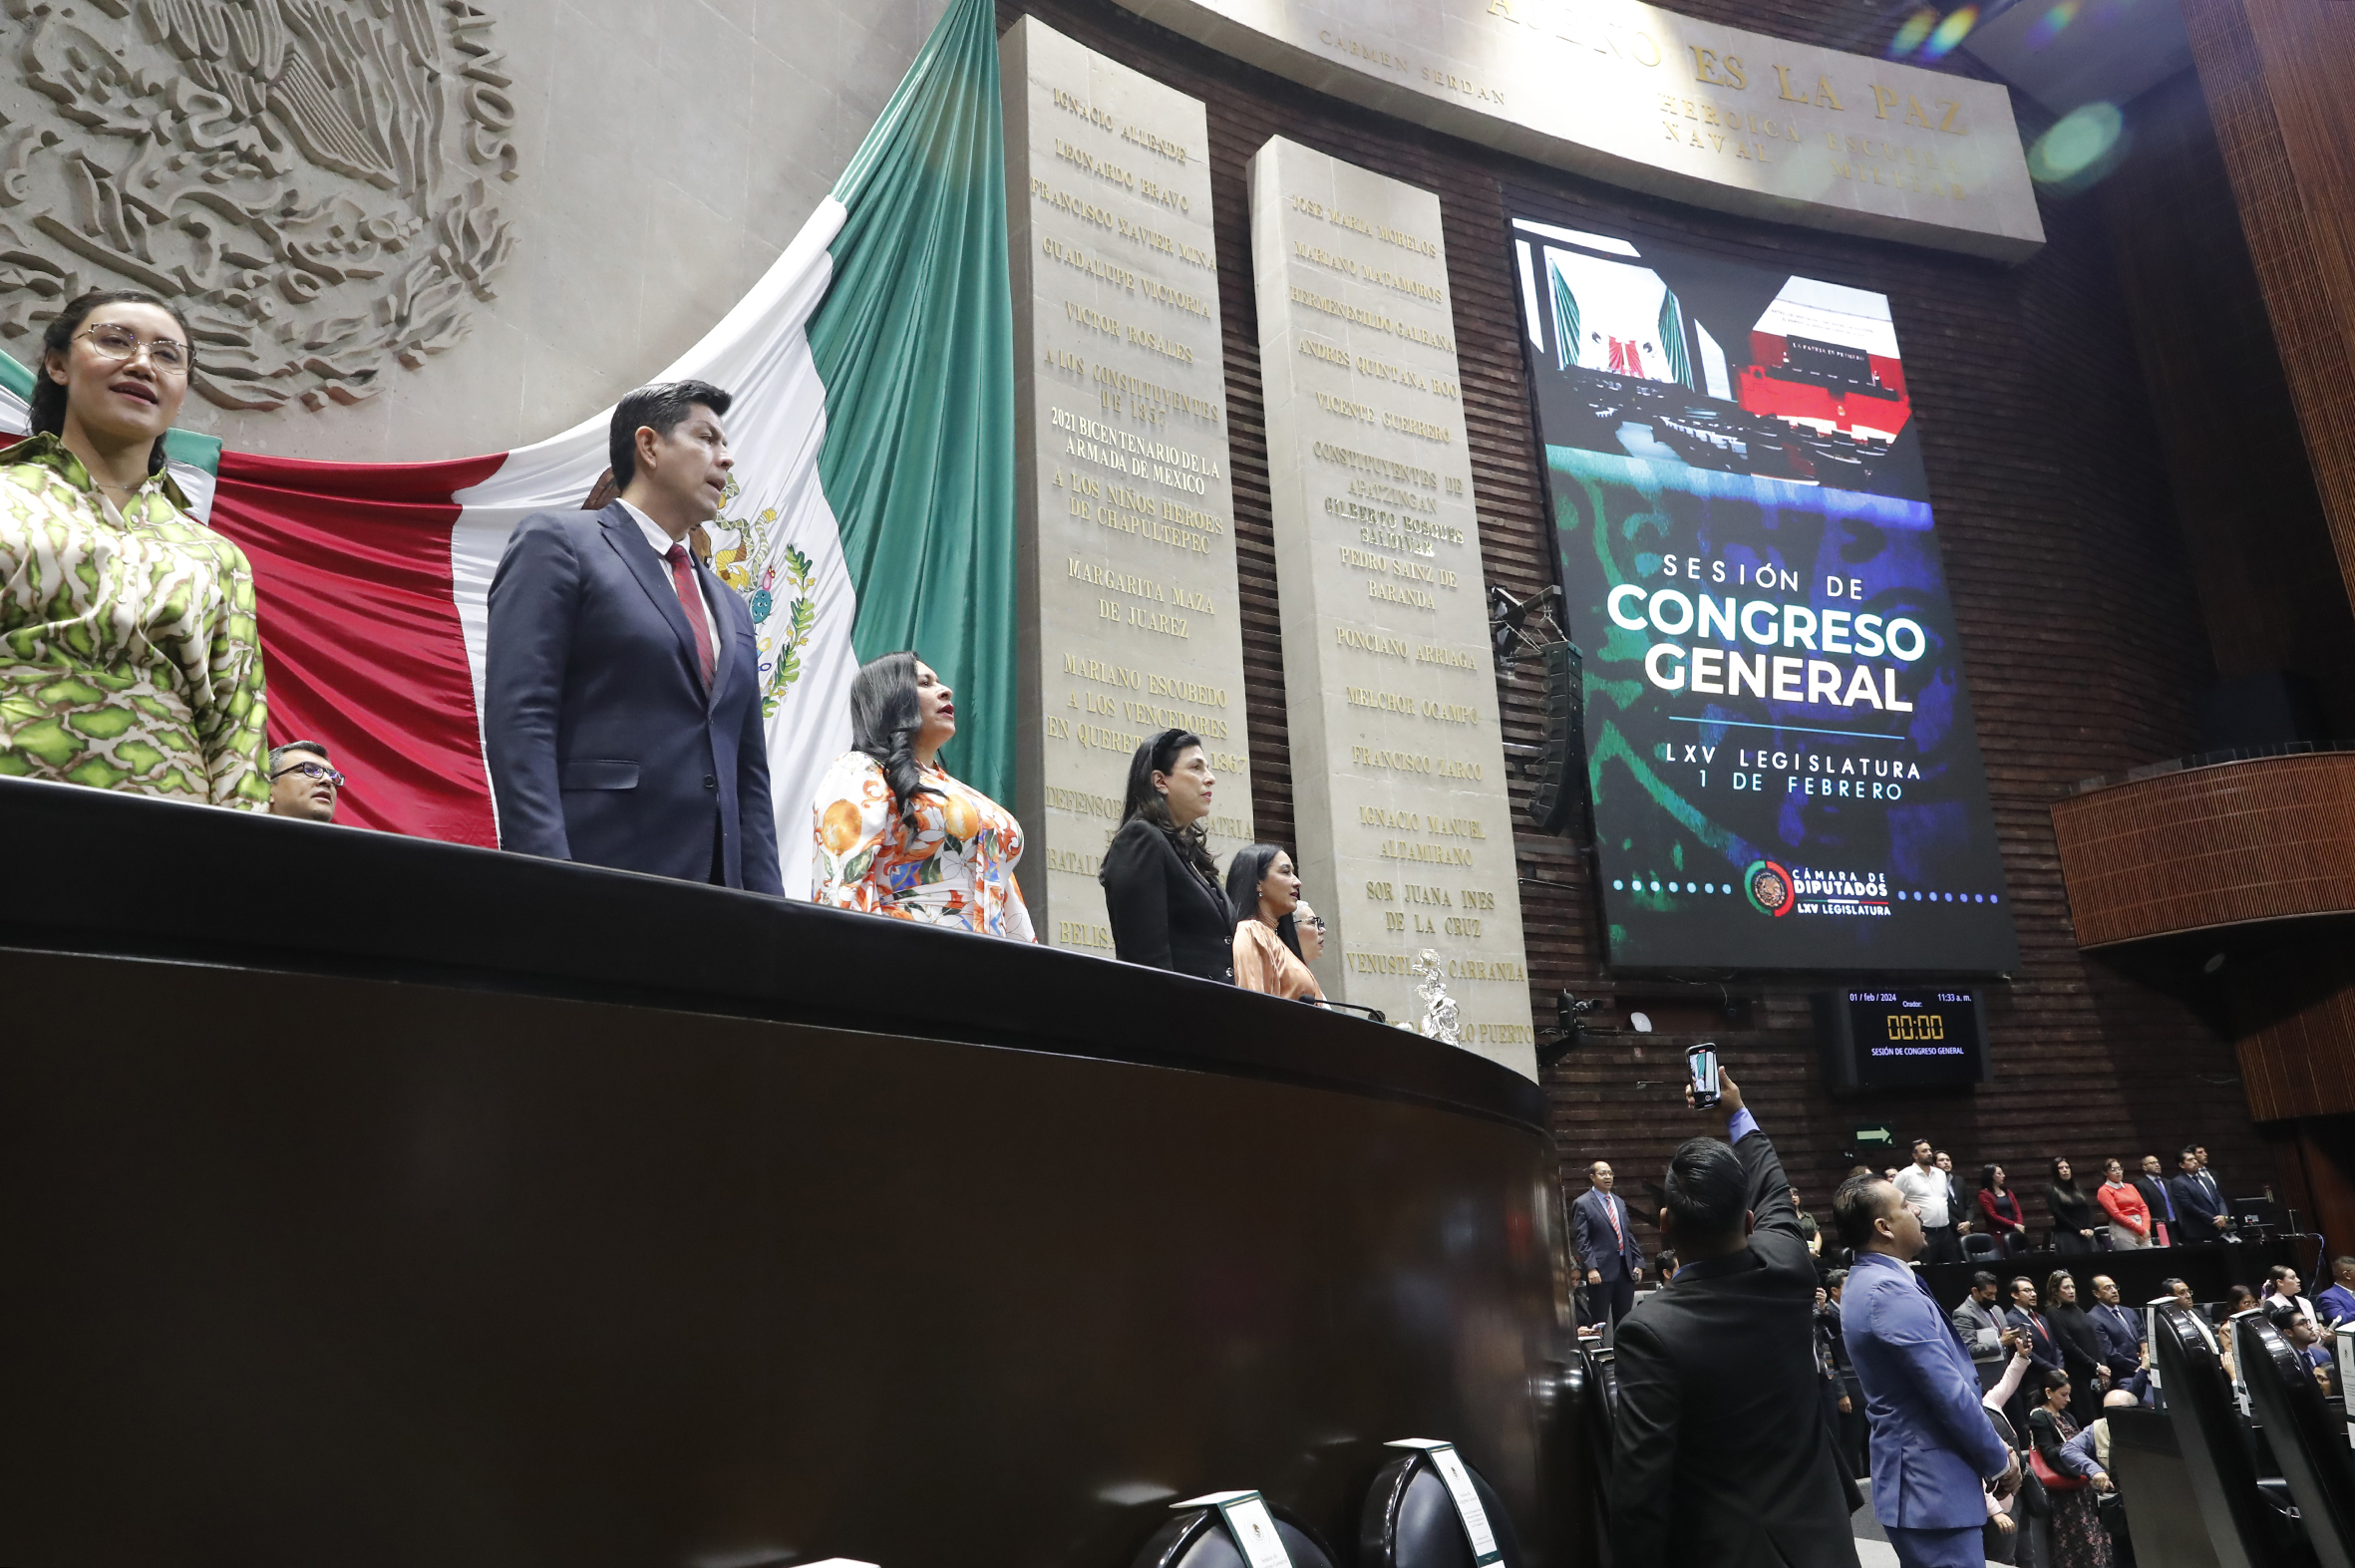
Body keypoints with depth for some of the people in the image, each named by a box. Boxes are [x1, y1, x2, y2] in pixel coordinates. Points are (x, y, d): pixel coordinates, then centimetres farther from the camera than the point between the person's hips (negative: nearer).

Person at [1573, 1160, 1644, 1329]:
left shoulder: (1619, 1202, 17)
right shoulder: (1583, 1204, -5)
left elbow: (1629, 1235, 18)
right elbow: (1582, 1240, -11)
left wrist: (1638, 1262, 9)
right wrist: (1591, 1267, -20)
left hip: (1625, 1268, 6)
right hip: (1601, 1270, -6)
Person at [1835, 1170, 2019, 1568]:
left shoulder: (1870, 1281, 11)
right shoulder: (1889, 1291, -22)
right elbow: (1948, 1392, -20)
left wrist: (1991, 1448, 15)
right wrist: (1999, 1460, -6)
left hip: (1921, 1475, 10)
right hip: (1934, 1483, -10)